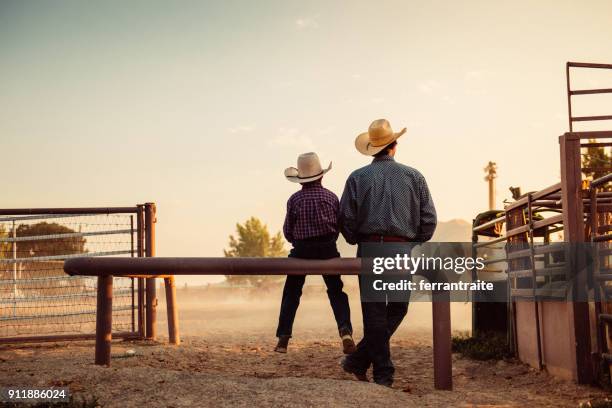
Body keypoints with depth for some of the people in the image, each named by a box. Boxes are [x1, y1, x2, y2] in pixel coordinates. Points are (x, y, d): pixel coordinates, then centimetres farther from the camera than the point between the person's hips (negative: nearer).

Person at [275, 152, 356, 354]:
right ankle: (345, 330, -10)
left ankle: (283, 338, 8)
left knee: (291, 293, 11)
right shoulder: (331, 197, 0)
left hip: (301, 250, -1)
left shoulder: (294, 199, -5)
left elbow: (288, 232, 0)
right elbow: (338, 227, 5)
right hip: (328, 249, 1)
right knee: (336, 291, 10)